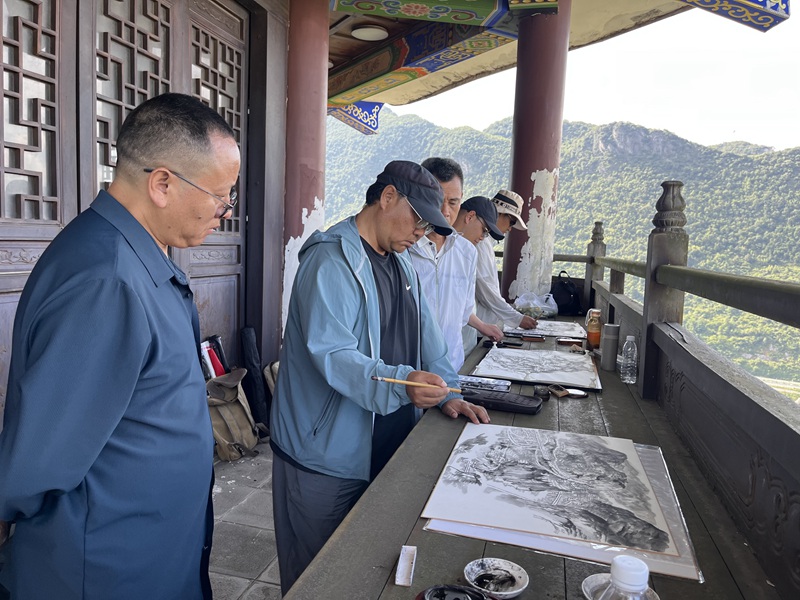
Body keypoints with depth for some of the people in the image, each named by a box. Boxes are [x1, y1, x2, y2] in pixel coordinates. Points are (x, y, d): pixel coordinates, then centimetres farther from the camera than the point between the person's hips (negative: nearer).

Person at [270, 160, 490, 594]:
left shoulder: (399, 262, 12)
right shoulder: (331, 259, -18)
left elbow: (425, 336, 14)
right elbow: (331, 354, -27)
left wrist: (447, 395, 3)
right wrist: (402, 383, -39)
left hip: (387, 446, 8)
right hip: (327, 456, -8)